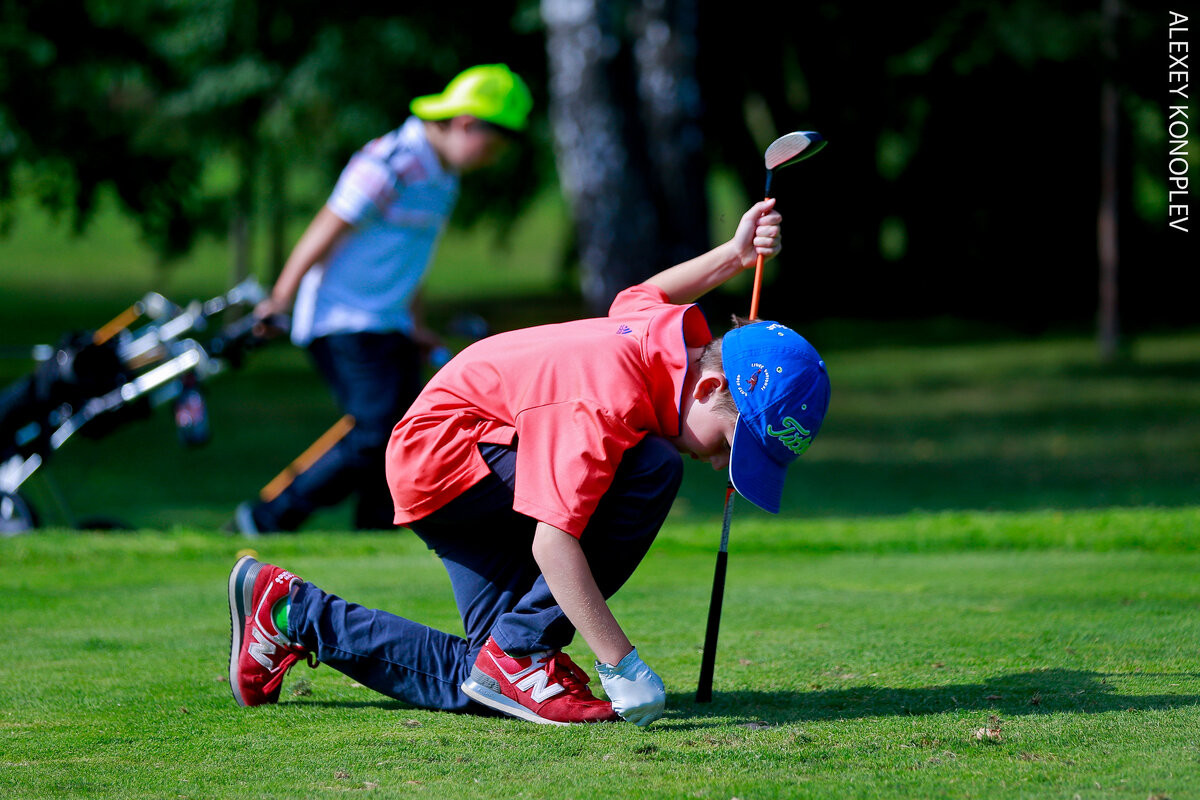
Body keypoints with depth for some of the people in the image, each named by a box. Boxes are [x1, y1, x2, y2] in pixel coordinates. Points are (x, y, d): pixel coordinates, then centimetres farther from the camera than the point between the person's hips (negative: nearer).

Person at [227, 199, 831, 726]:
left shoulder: (678, 329, -5)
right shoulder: (606, 404, -32)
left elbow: (642, 297, 21)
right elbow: (553, 543, -38)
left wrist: (735, 255, 14)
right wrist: (622, 664, -38)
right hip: (444, 450, -10)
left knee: (474, 688, 1)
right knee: (649, 471, -27)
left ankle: (293, 612, 16)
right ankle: (521, 654, -18)